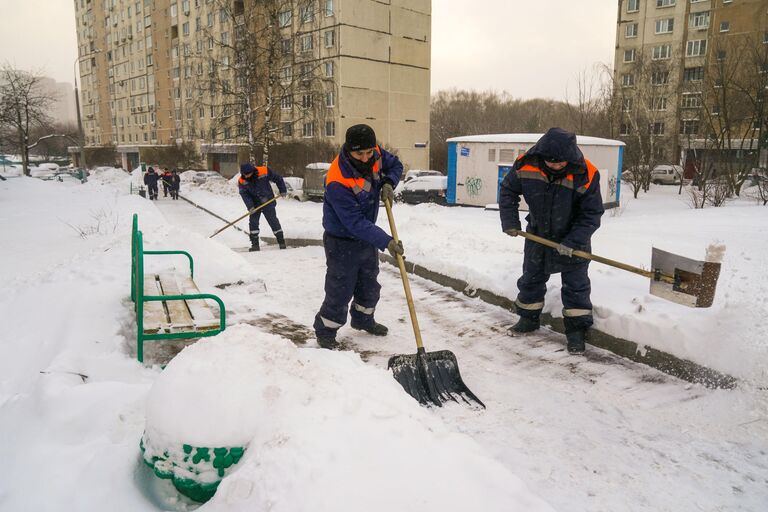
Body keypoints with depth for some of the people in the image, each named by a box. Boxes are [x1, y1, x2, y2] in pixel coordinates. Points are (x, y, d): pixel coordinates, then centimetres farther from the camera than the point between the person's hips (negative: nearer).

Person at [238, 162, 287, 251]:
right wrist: (250, 206, -25)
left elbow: (278, 178, -5)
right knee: (253, 222, -5)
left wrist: (283, 190, -2)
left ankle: (281, 241, 12)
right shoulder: (242, 181, -11)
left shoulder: (264, 172, -18)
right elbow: (244, 195, -13)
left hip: (268, 202, -2)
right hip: (255, 205, 2)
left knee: (273, 221, 2)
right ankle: (255, 244, 3)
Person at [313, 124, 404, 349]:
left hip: (367, 237, 8)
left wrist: (388, 183, -12)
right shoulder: (337, 182, -34)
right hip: (342, 243, -7)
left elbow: (395, 165, 10)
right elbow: (355, 223, -33)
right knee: (340, 290, 0)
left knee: (369, 284, 23)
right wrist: (386, 241, -37)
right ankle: (325, 332, 21)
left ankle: (363, 319, 46)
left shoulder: (375, 155, -12)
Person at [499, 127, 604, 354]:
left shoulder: (586, 175, -26)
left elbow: (592, 214, -18)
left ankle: (577, 330, 15)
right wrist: (510, 221, -8)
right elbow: (508, 190, -2)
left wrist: (572, 242, -25)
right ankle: (529, 318, 38)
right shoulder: (526, 165, -21)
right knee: (531, 278, 17)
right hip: (537, 233, 3)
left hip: (572, 238, -3)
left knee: (576, 285, 2)